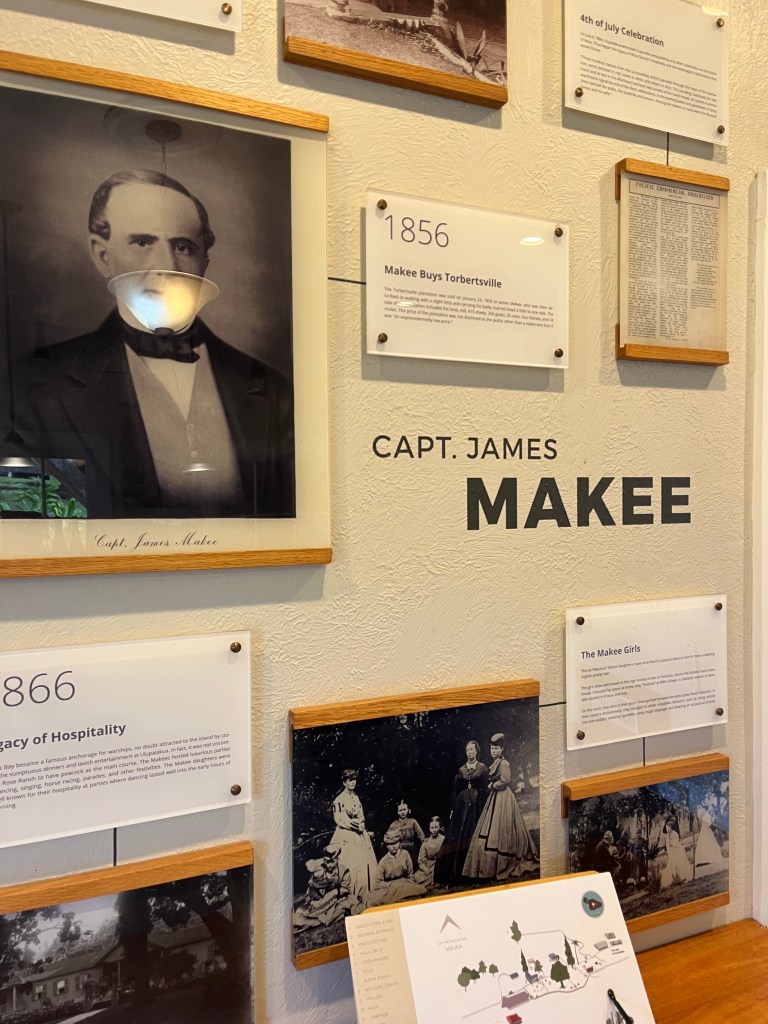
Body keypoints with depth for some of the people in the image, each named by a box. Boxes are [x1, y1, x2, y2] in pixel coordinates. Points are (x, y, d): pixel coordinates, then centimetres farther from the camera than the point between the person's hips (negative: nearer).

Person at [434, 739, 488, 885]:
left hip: (476, 806, -2)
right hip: (462, 805, 3)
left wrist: (483, 808, -10)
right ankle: (457, 872, 5)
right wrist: (452, 809, 4)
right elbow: (455, 790, 8)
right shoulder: (460, 769, 10)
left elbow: (485, 789, -2)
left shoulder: (482, 768, 2)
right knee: (457, 838, 0)